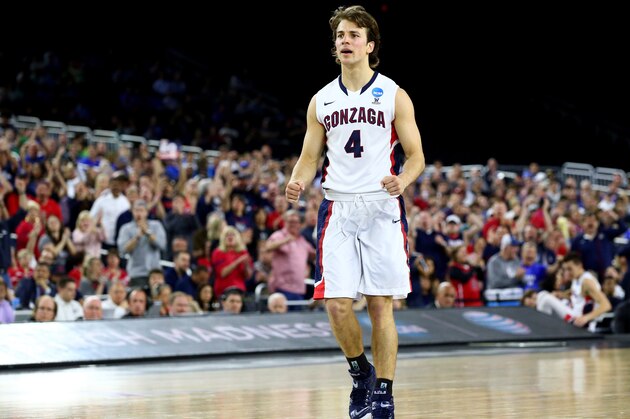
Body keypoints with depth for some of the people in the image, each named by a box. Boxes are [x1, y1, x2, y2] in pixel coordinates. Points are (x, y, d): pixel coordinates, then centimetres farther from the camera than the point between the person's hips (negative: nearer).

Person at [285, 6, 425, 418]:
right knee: (337, 304, -6)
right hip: (338, 209, 2)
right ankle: (361, 372, 20)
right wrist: (297, 183, -8)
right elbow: (310, 157, 14)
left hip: (382, 208, -2)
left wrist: (402, 181, -20)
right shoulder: (322, 100, 11)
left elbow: (416, 156, 1)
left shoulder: (394, 96, 1)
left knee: (381, 305, -2)